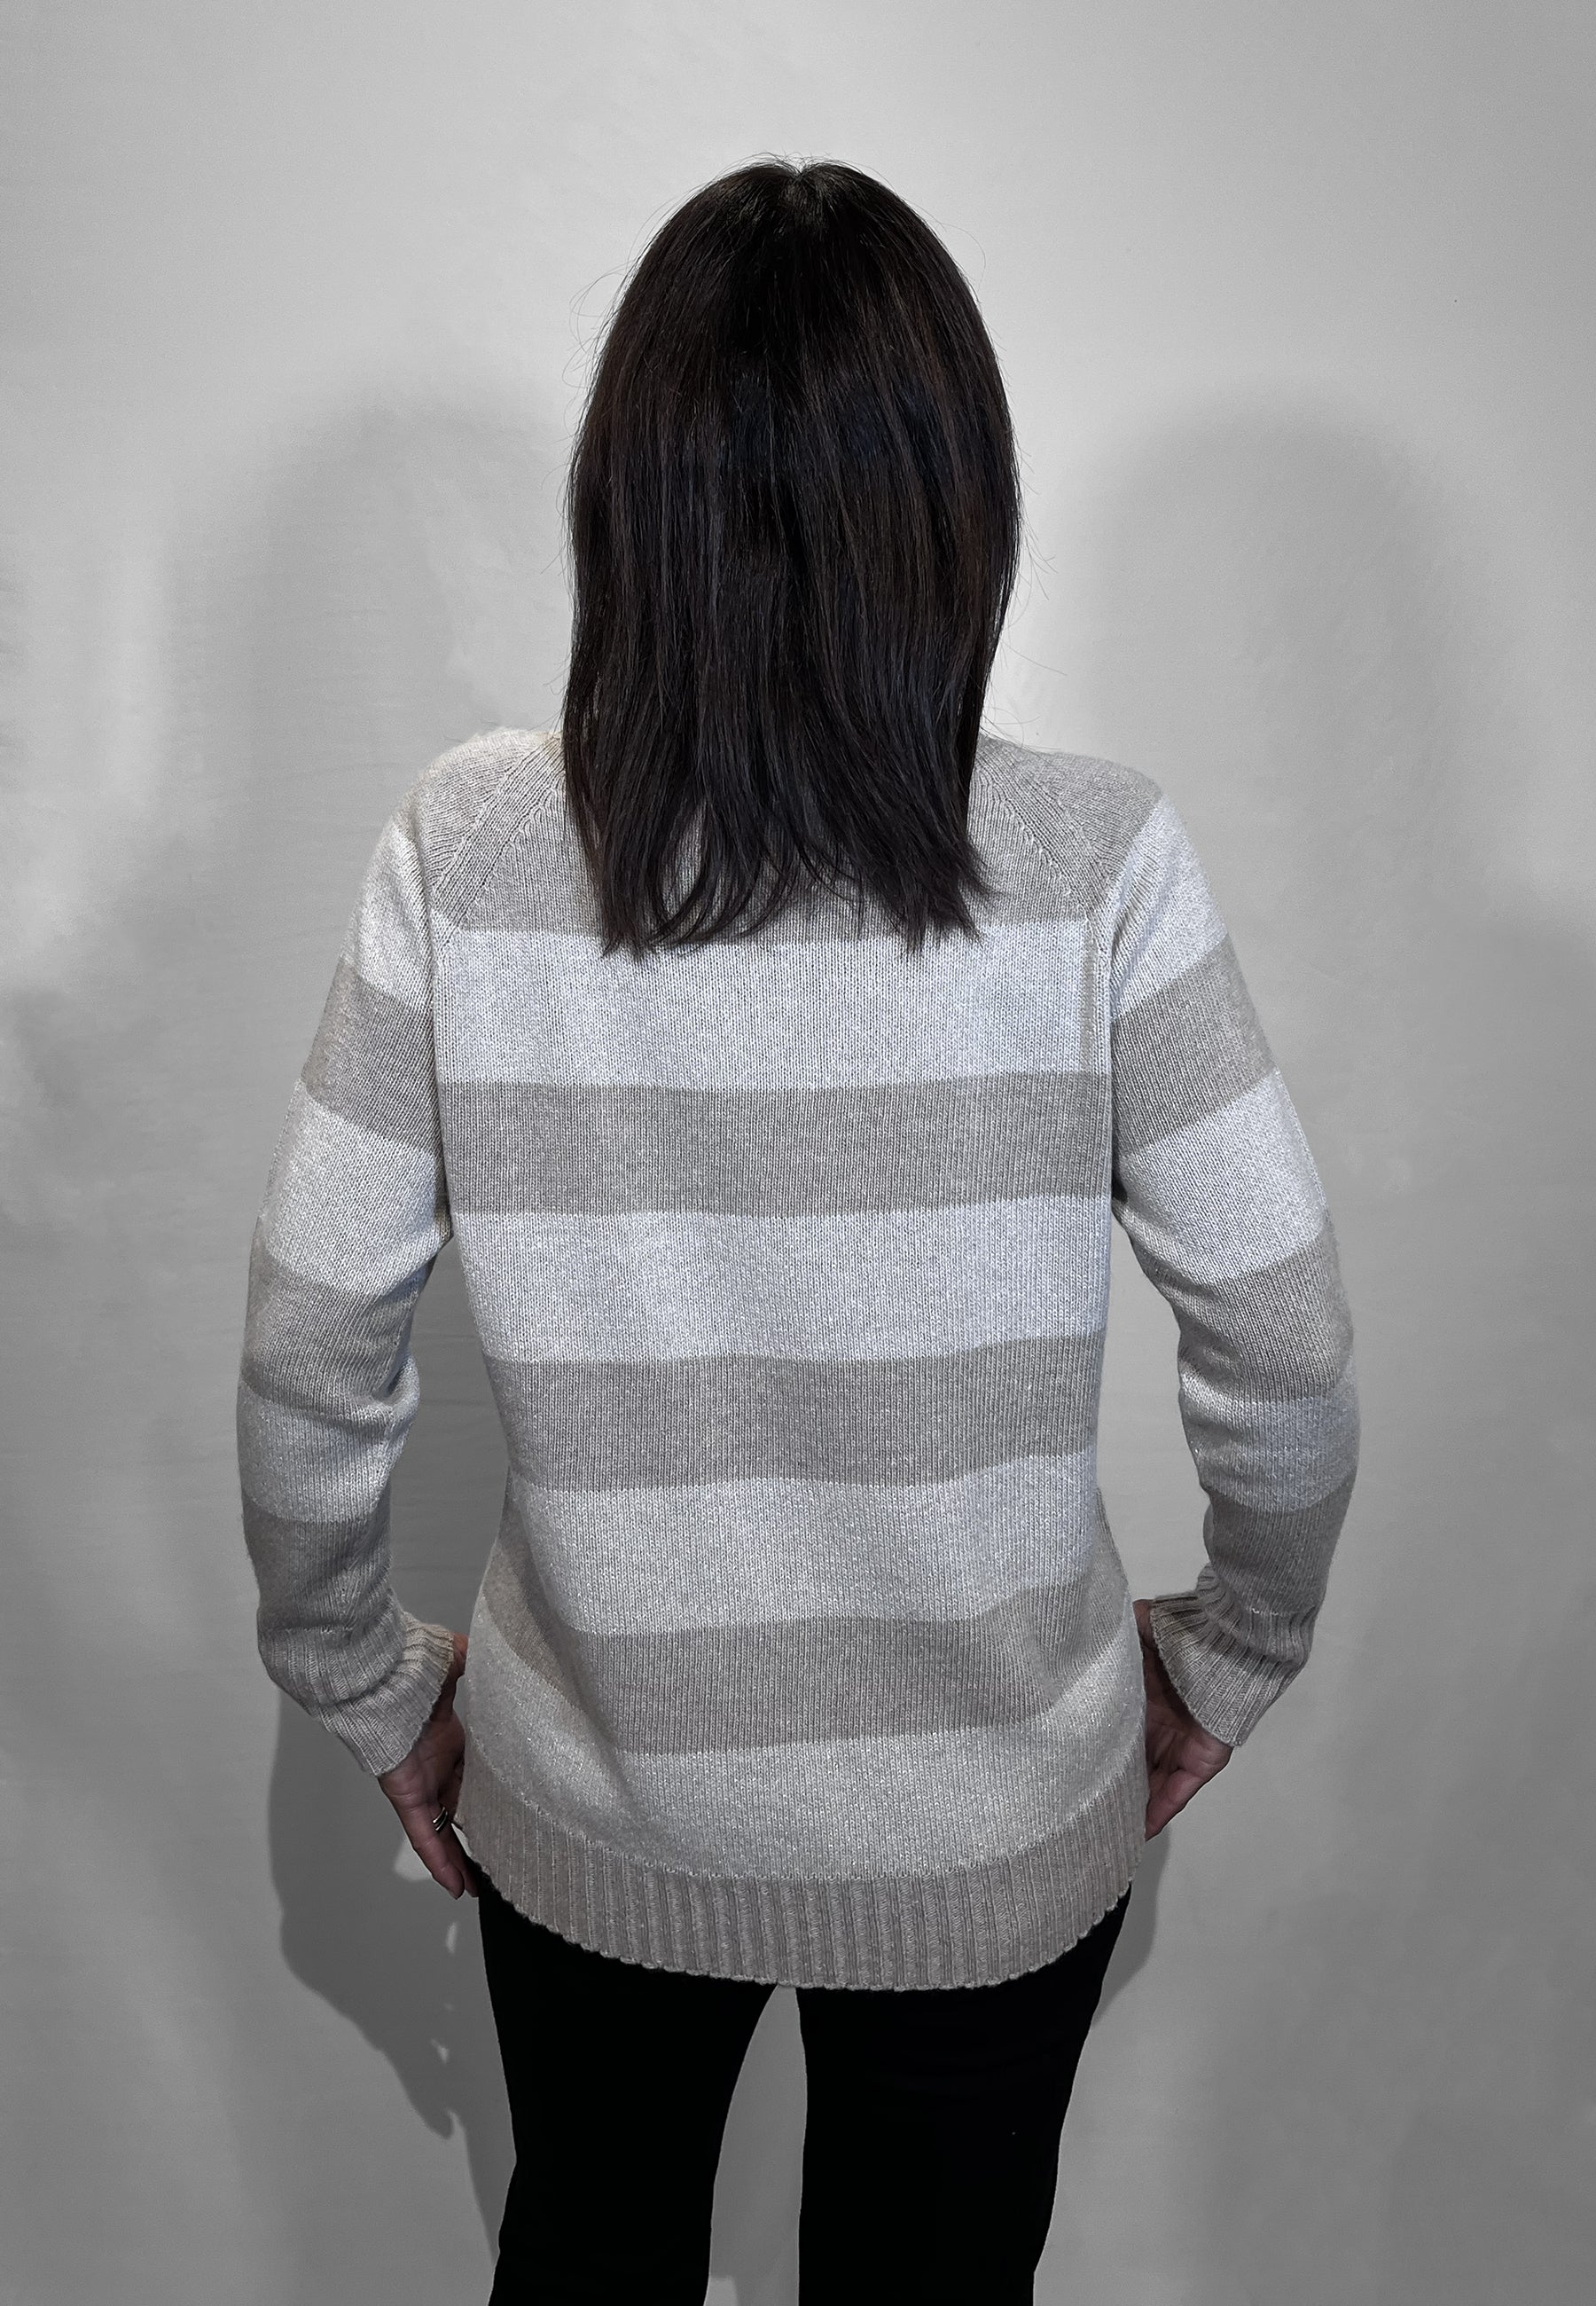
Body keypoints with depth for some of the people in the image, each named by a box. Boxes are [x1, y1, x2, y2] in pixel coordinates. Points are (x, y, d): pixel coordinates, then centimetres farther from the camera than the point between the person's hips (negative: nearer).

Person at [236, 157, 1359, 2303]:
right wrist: (1229, 1654, 5)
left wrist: (371, 1686, 6)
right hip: (993, 1822, 0)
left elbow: (309, 1359, -12)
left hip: (594, 1800, 1)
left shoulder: (464, 853, -17)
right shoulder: (1096, 860, -20)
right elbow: (1290, 1357, -14)